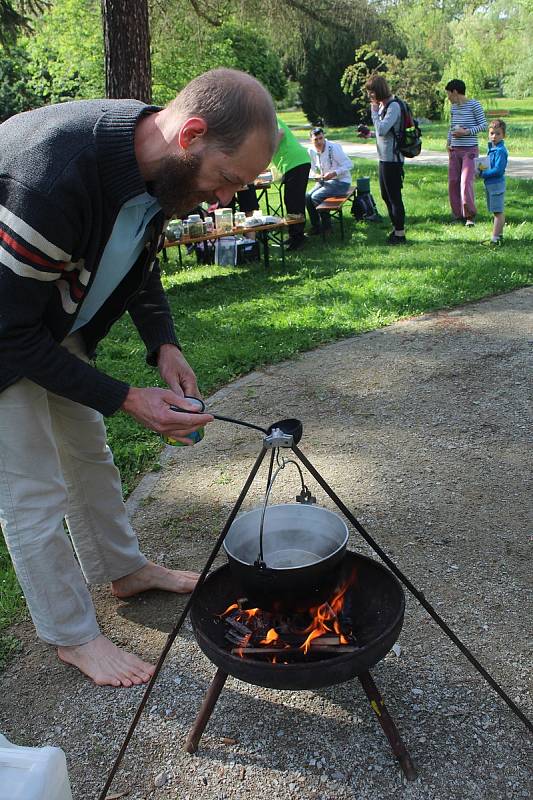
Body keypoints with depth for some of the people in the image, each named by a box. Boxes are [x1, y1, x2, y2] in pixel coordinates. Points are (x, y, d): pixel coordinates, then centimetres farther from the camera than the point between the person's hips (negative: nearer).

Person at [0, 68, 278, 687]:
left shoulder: (158, 164, -12)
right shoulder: (52, 174, -39)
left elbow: (139, 264, 7)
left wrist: (164, 346, -8)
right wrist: (126, 400, -26)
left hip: (58, 322, 8)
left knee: (88, 451, 19)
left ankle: (123, 569, 41)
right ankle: (72, 636, 21)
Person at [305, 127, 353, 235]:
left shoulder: (333, 148, -18)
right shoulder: (311, 151, 0)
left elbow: (349, 164, -19)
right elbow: (311, 169, 10)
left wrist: (334, 173, -30)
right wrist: (315, 176, -14)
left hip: (341, 181, -7)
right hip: (325, 181, 7)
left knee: (316, 197, -22)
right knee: (307, 197, -13)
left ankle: (326, 226, -5)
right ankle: (315, 226, -2)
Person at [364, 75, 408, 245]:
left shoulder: (393, 106, -16)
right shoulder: (382, 105, 12)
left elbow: (382, 130, -25)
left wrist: (374, 111, -14)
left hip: (392, 159, -10)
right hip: (384, 157, 10)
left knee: (394, 196, -3)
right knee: (386, 195, 18)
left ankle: (400, 234, 6)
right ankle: (396, 227, 30)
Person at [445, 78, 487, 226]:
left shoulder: (474, 105, -6)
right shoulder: (453, 107, 11)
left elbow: (483, 125, -6)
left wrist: (466, 132, -16)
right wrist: (448, 142, 6)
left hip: (470, 150, -6)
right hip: (454, 150, 6)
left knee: (466, 182, -15)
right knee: (453, 182, 3)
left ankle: (470, 215, -3)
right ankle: (458, 215, 13)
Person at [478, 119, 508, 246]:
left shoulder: (500, 150, -17)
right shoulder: (492, 147, 11)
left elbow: (498, 170, -23)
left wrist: (483, 173, -16)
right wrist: (482, 167, 2)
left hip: (496, 184, -10)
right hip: (490, 184, 10)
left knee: (497, 212, -5)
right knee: (498, 212, 16)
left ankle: (495, 239, -4)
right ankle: (500, 236, 25)